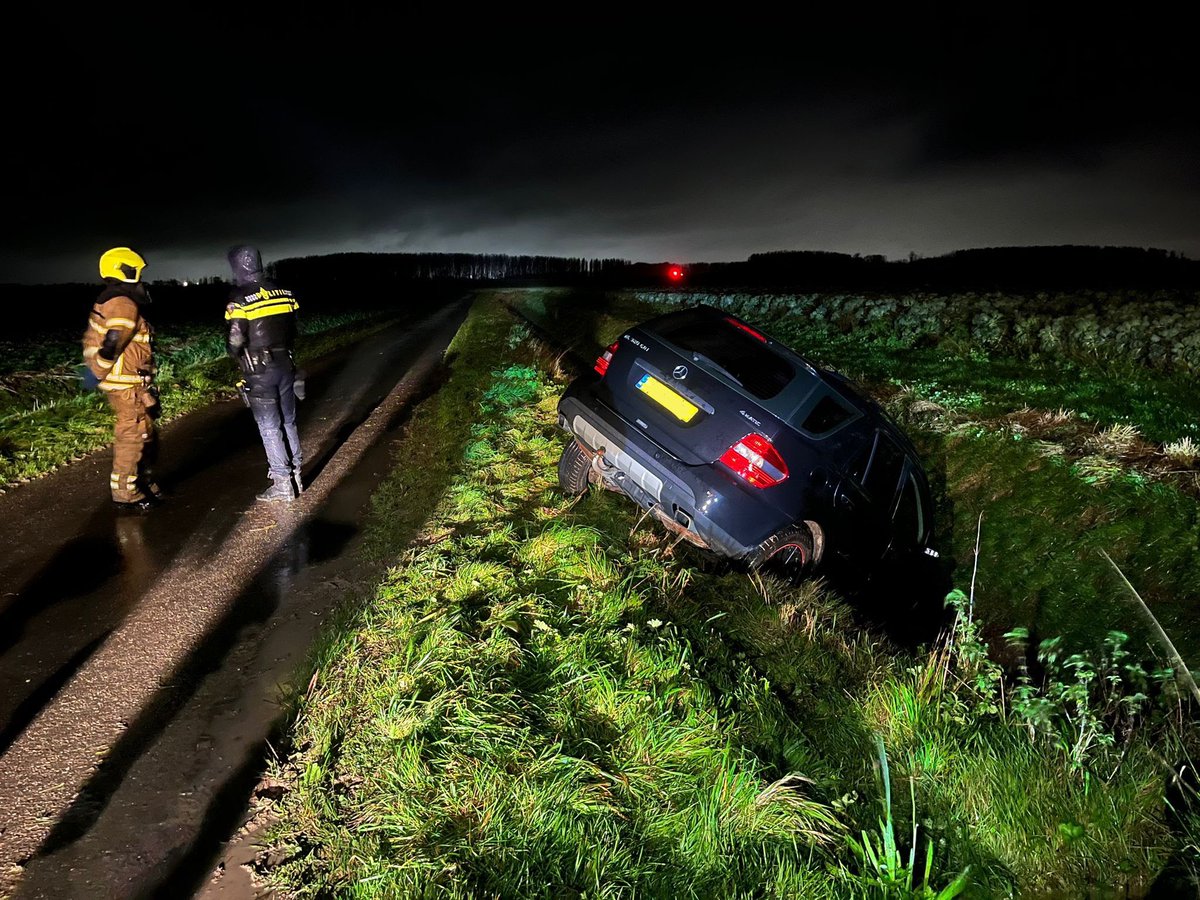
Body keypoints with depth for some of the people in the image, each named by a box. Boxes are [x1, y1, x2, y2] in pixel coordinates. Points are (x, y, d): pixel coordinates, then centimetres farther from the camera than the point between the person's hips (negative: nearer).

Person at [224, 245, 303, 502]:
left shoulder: (240, 299, -13)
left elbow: (234, 342, -16)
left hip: (259, 372, -5)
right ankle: (295, 475, 22)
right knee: (288, 422, 15)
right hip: (285, 365, 6)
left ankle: (283, 484, 5)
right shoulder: (283, 292, 4)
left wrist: (239, 357, 5)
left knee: (269, 428, 1)